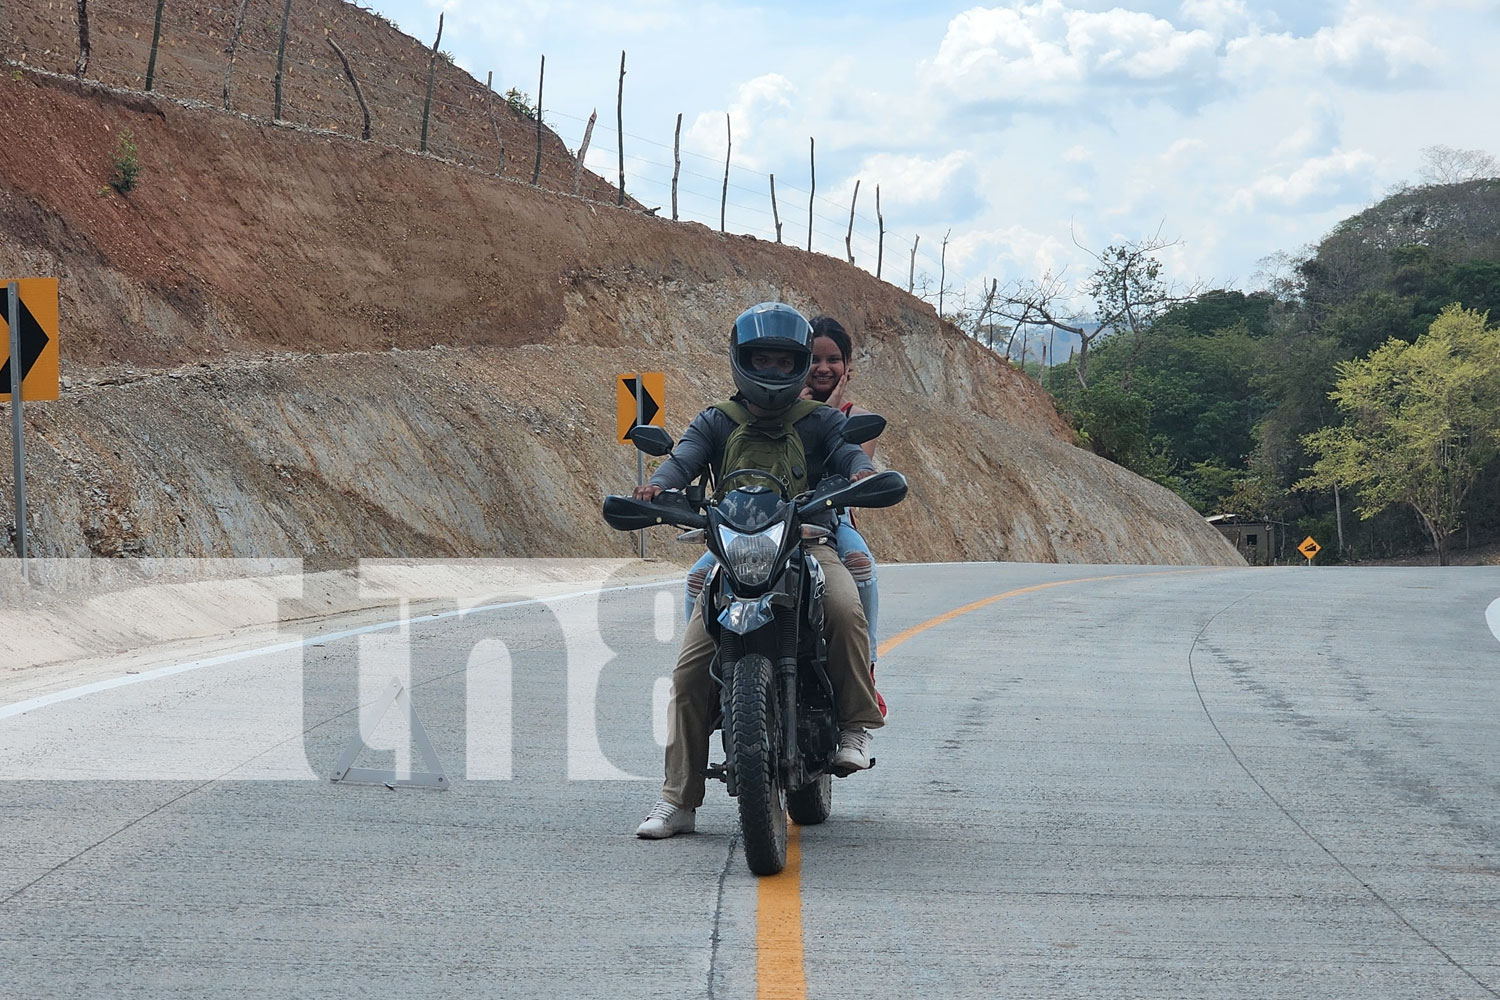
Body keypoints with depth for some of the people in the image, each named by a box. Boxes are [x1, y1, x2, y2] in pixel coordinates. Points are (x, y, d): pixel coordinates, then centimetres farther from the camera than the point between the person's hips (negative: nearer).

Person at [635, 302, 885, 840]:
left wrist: (862, 471, -30)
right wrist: (657, 485, -26)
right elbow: (685, 458, -3)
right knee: (690, 669, -12)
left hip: (808, 541, -1)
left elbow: (849, 450, -5)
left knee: (845, 610, -34)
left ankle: (856, 725, -14)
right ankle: (678, 800, -5)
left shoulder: (822, 421, 13)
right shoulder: (715, 424, 15)